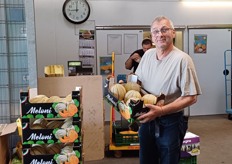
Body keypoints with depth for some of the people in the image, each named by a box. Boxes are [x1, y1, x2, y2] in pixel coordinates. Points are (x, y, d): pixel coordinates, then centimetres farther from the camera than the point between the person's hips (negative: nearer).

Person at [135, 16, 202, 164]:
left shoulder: (182, 59, -17)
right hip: (147, 119, 6)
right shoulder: (148, 54, 4)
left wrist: (161, 111, -28)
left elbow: (191, 97, -19)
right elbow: (137, 81, 17)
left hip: (170, 123, -6)